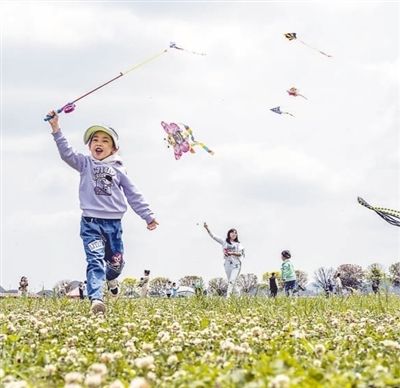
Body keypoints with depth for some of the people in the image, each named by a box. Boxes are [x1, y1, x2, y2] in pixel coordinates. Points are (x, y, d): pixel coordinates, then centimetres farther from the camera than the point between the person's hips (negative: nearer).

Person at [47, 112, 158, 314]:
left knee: (116, 261, 13)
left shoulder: (118, 169, 10)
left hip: (113, 222, 2)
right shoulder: (85, 164, 6)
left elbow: (133, 195, 13)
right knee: (95, 261, -16)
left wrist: (148, 216, 11)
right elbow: (66, 153, -11)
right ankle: (96, 299, -25)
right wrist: (56, 129, -22)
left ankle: (111, 278, 47)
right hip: (90, 222, -2)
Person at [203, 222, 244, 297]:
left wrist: (231, 253, -20)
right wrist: (207, 229, -4)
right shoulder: (224, 242, 11)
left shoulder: (238, 244, 7)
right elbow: (213, 236, 7)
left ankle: (228, 296, -25)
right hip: (227, 264, 3)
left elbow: (240, 253, -5)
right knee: (230, 281, 5)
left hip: (236, 264, -3)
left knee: (232, 280, -15)